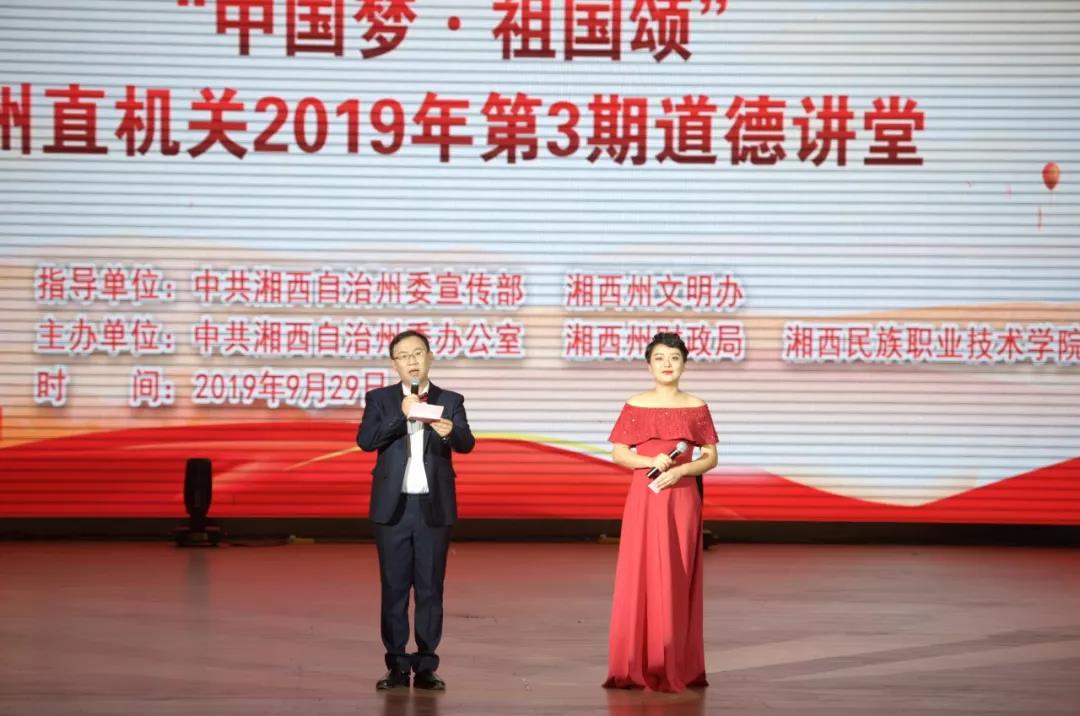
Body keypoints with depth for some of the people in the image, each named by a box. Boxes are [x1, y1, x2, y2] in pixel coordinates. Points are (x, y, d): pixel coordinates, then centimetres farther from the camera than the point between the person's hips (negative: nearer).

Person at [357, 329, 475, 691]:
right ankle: (397, 666, 8)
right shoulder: (380, 399, 4)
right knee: (394, 587, 3)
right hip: (393, 507, 0)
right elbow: (365, 440, -10)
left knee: (430, 588, 2)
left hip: (434, 508, 0)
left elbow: (466, 444, -9)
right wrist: (401, 415, -20)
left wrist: (451, 431, -32)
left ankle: (426, 666, 6)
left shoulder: (450, 401, 4)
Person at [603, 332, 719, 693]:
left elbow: (711, 458, 5)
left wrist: (680, 470, -12)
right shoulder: (635, 406, 4)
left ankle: (675, 667, 6)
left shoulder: (696, 407, 5)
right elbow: (618, 453, 3)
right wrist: (650, 461, -14)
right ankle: (637, 666, 1)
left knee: (677, 581, 1)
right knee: (640, 577, -3)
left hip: (681, 499, 0)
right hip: (643, 499, 0)